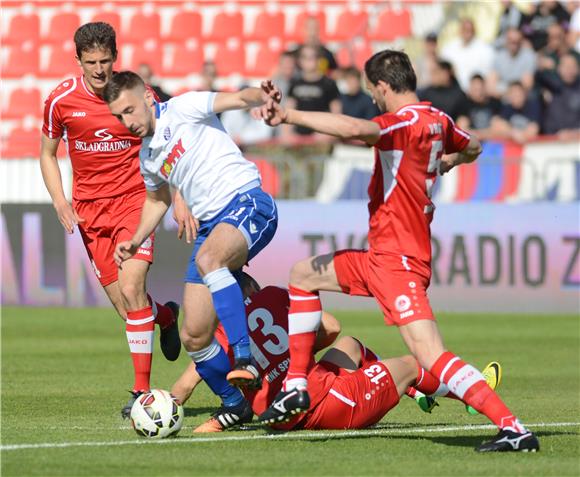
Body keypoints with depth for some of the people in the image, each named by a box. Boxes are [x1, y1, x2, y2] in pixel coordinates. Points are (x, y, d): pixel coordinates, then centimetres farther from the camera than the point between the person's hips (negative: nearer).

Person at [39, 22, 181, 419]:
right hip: (90, 208, 3)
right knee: (121, 302, 0)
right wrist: (60, 202, -3)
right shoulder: (61, 100, -2)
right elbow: (47, 154, 11)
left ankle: (142, 389, -12)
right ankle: (167, 315, 37)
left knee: (131, 289, -18)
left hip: (134, 200, -2)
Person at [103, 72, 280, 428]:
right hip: (211, 225, 8)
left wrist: (262, 97, -37)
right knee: (194, 336, 0)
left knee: (207, 259, -41)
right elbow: (158, 199, 37)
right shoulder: (148, 156, 19)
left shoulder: (183, 109, -1)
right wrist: (136, 241, 23)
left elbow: (236, 99, -15)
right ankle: (233, 403, 22)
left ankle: (245, 359, -46)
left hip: (246, 202, -8)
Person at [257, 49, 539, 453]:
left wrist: (288, 114, -31)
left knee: (432, 357, -19)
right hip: (381, 257, 10)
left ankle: (513, 428, -23)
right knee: (303, 274, 24)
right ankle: (296, 387, 23)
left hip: (398, 261, -10)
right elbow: (472, 148, 31)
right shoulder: (438, 120, 10)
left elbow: (352, 129, -36)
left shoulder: (406, 121, -17)